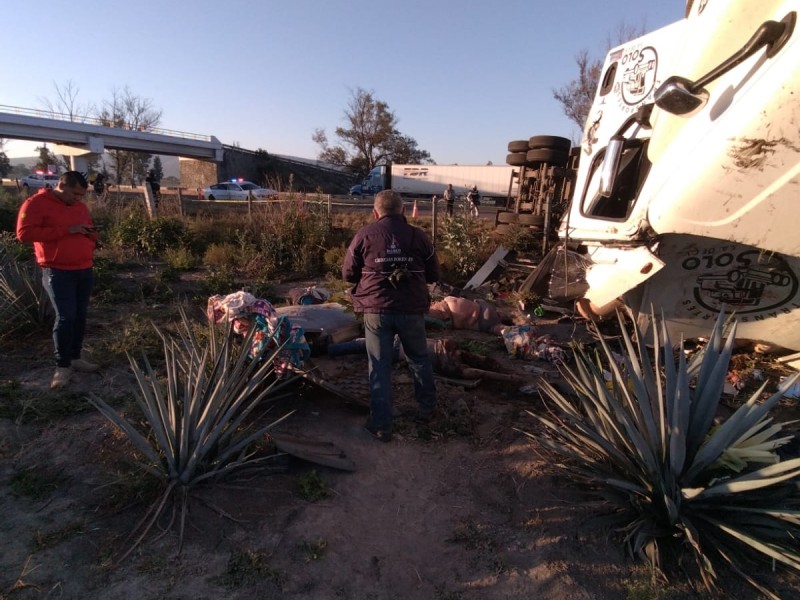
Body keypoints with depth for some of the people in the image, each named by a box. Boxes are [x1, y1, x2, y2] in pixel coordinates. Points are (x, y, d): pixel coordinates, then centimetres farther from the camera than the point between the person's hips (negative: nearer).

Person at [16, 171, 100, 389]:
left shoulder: (80, 206, 14)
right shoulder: (36, 203, -7)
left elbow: (89, 231, 25)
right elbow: (24, 233, -16)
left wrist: (91, 234, 0)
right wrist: (66, 231, -20)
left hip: (85, 270, 6)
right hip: (58, 272, -6)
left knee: (80, 315, 9)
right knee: (65, 317, -9)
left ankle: (75, 357, 21)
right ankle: (62, 366, 1)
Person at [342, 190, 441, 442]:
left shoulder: (365, 234, -2)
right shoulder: (419, 236, 1)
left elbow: (348, 274, 4)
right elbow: (433, 275, 8)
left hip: (376, 309, -1)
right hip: (412, 309, 1)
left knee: (379, 368, 9)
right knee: (419, 359, 22)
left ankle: (381, 425, 17)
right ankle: (427, 408, 37)